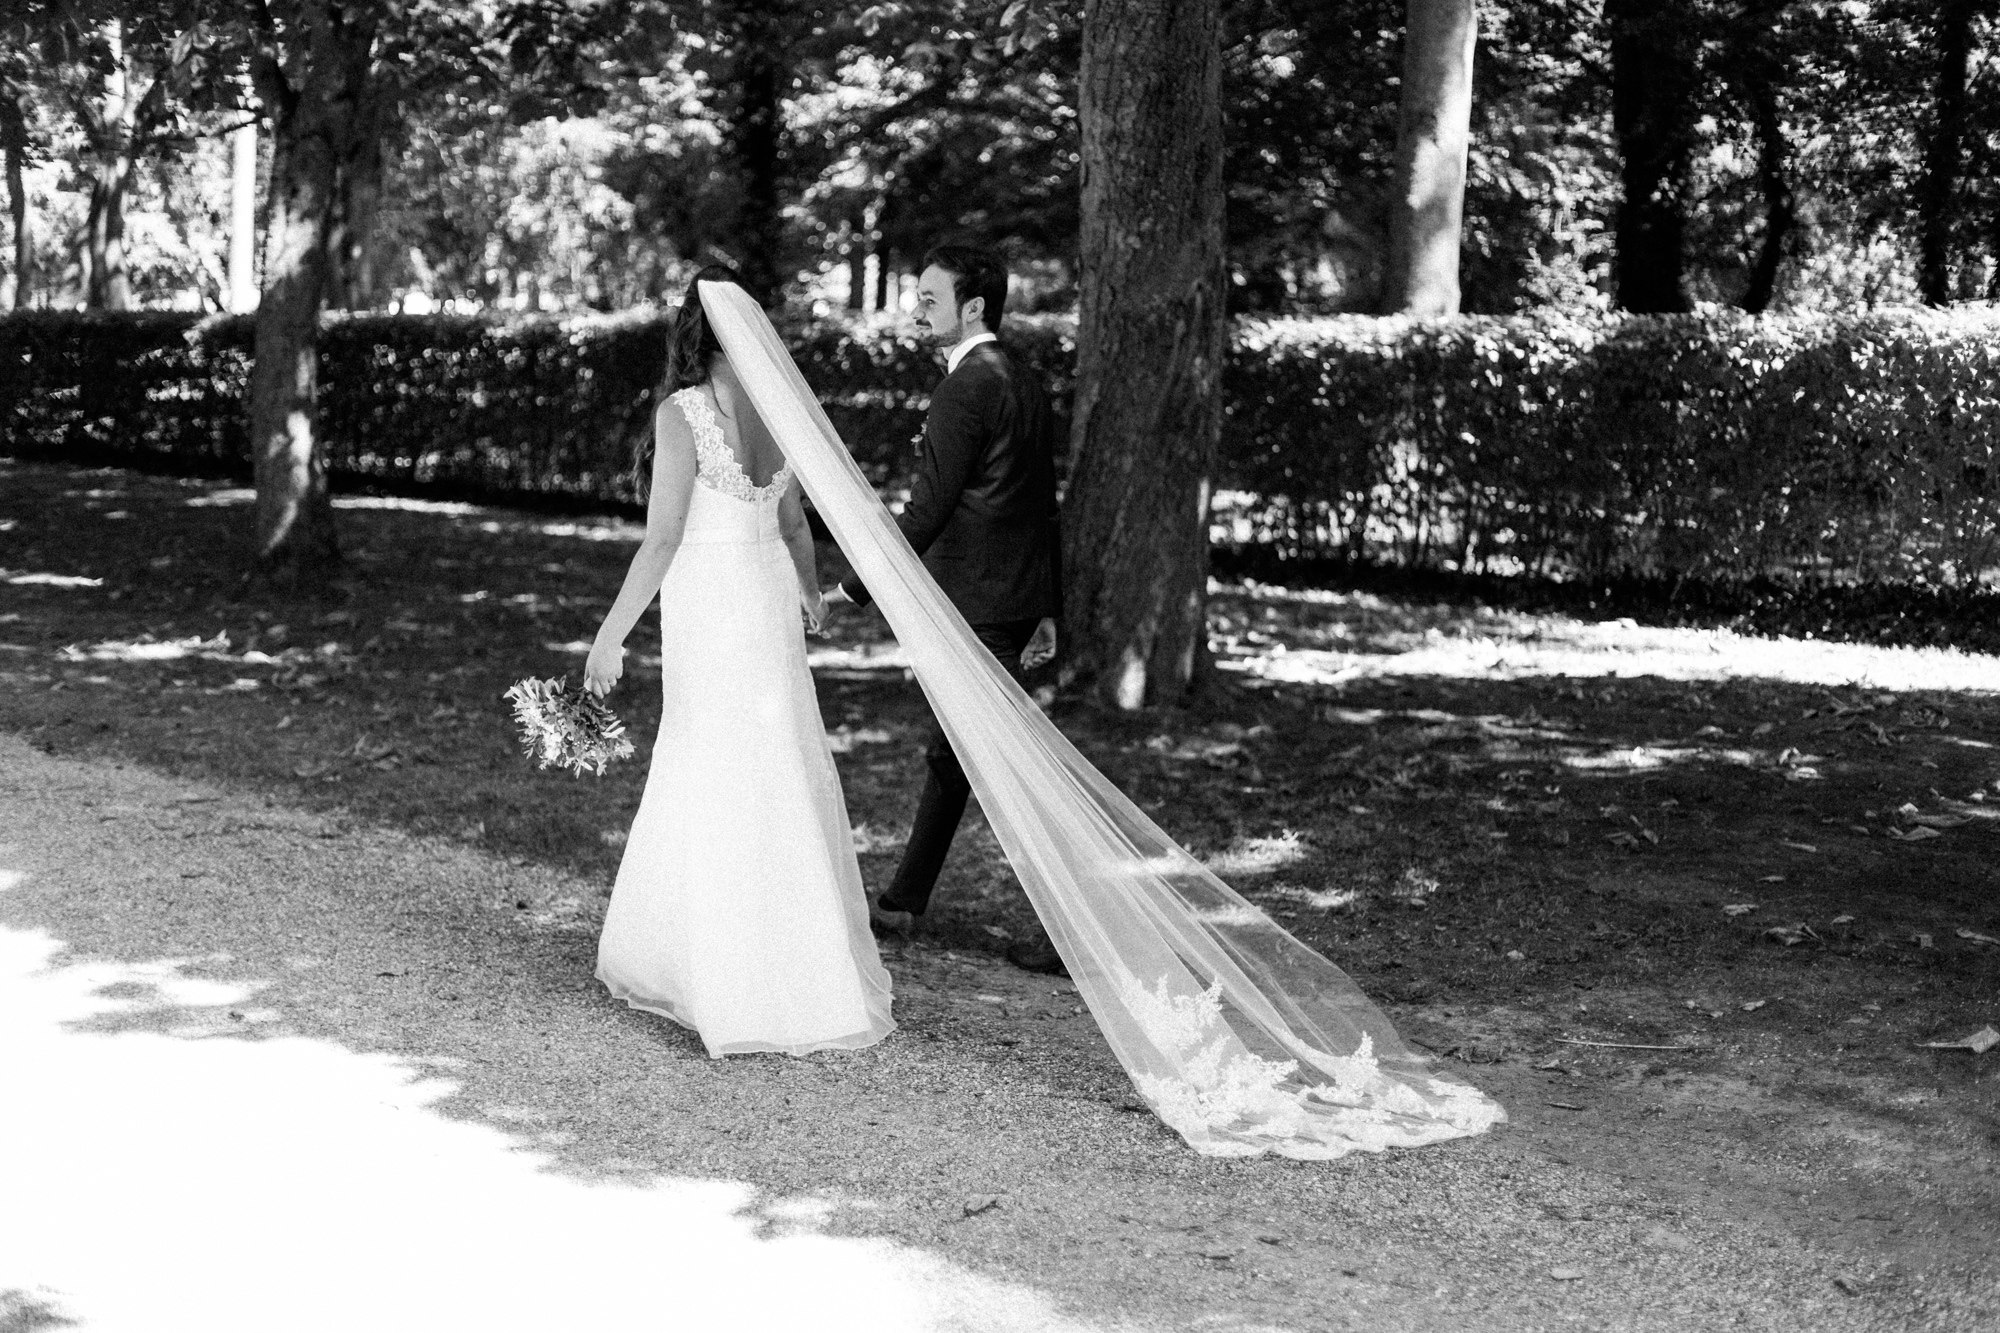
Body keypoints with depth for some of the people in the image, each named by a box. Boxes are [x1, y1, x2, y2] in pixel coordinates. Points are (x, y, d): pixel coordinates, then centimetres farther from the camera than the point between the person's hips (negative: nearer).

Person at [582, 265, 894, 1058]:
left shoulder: (681, 413, -13)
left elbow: (662, 539, -16)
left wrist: (611, 636, -10)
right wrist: (811, 590, 33)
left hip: (708, 607, -6)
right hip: (770, 600, 6)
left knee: (727, 794, 1)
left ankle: (775, 998, 5)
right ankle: (668, 957, 28)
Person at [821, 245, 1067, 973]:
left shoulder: (965, 390, -16)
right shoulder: (1024, 383, 13)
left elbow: (926, 511, -18)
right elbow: (1045, 507, 17)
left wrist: (854, 589, -11)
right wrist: (1047, 609, 20)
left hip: (975, 606, -10)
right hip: (1017, 598, 10)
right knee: (950, 751, 18)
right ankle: (902, 901, 31)